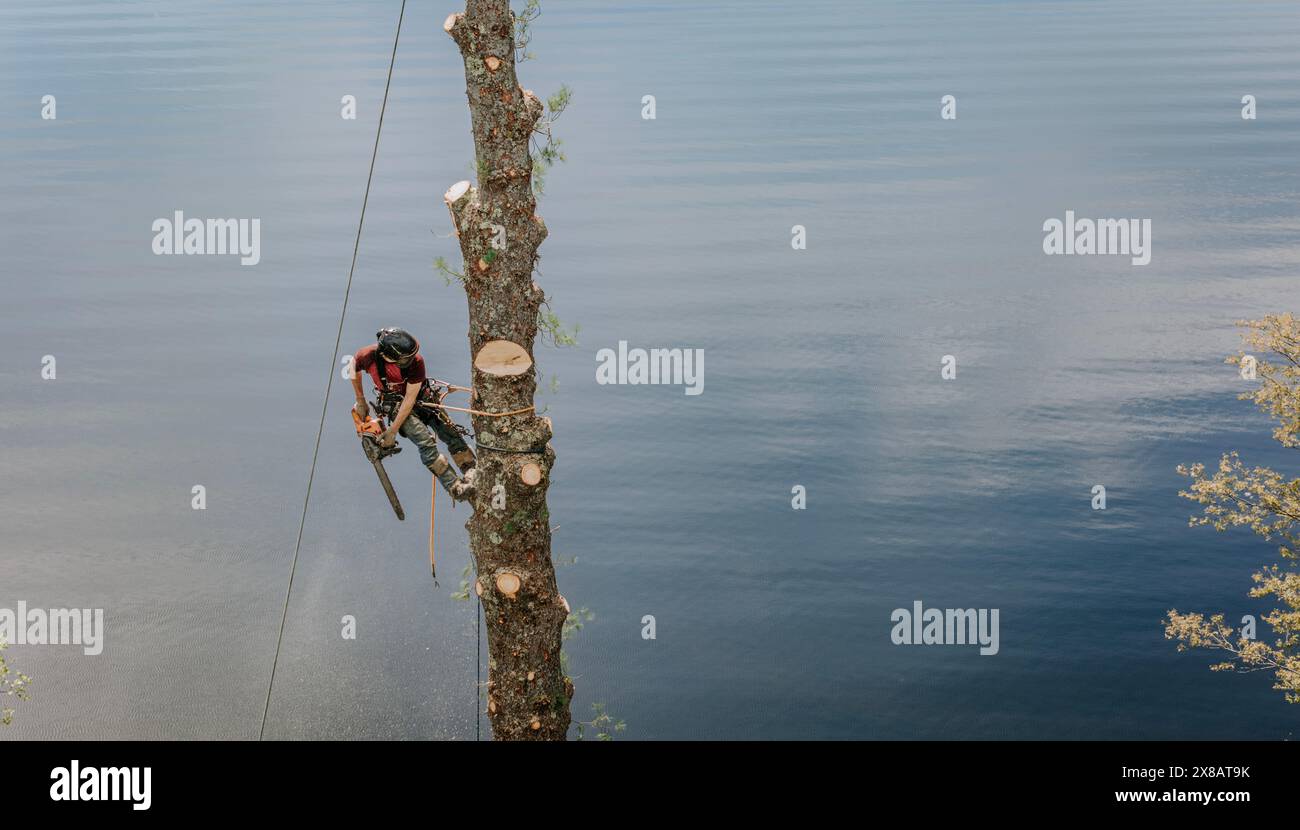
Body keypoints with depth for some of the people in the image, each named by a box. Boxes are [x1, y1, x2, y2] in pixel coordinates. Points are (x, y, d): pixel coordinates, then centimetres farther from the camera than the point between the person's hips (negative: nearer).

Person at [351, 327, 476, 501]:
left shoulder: (416, 361, -28)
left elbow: (410, 398, -23)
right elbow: (355, 371, 1)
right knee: (425, 442, -22)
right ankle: (455, 487, -24)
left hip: (422, 397, 1)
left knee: (450, 434, -17)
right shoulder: (367, 356, -25)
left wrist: (393, 431, -20)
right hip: (395, 405, -1)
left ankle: (472, 475, -12)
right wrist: (360, 402, 11)